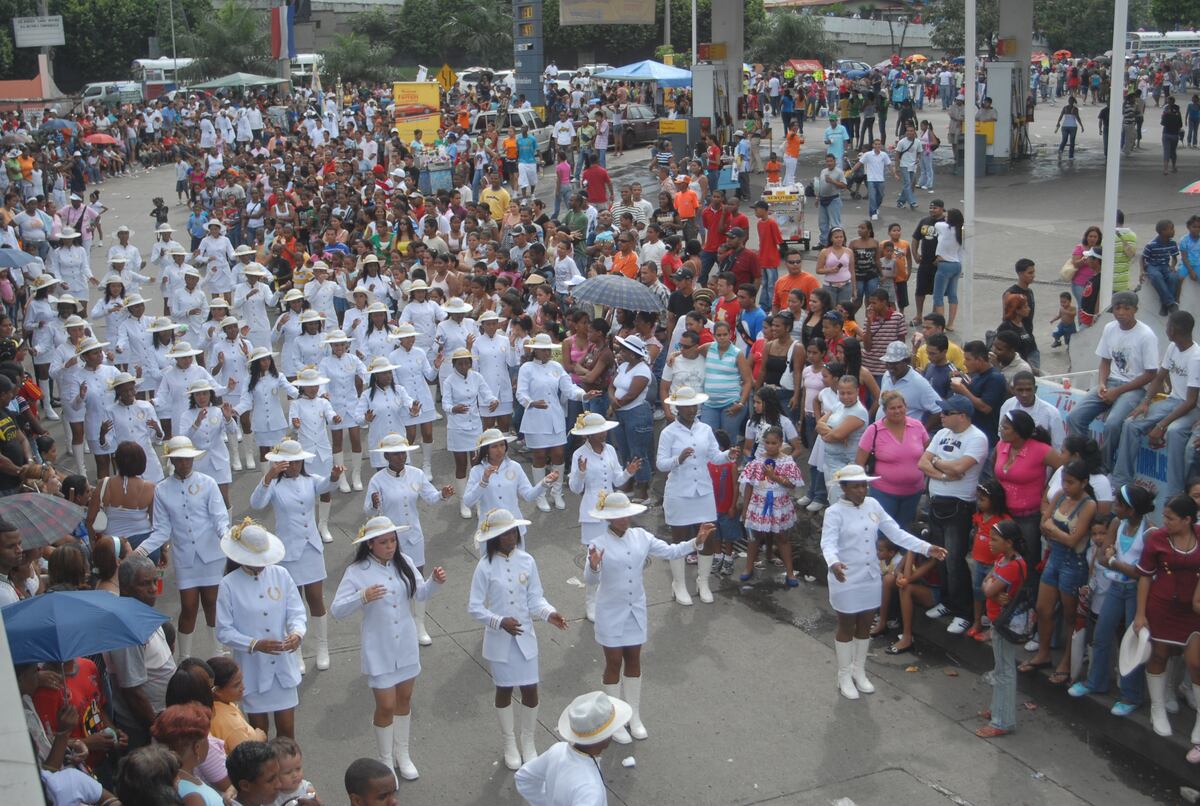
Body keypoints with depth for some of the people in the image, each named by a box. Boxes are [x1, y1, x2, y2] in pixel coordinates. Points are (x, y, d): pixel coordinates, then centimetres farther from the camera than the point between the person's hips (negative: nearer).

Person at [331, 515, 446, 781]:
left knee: (404, 699, 19)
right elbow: (336, 610, -19)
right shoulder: (357, 572, -17)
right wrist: (362, 597, -35)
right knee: (386, 706, 5)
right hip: (379, 649, -4)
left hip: (407, 644, 4)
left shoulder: (403, 562, -6)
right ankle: (386, 761, 27)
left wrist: (435, 581, -17)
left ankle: (402, 754, 39)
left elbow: (420, 594, 3)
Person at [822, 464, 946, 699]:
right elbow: (828, 543, -29)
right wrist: (833, 563, -50)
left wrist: (926, 548, -5)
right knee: (847, 627, 9)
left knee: (865, 626, 17)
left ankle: (859, 671, 35)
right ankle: (844, 677, 25)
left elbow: (895, 532, 3)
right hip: (846, 580, -5)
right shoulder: (835, 512, -17)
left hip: (871, 578, 5)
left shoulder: (872, 505, 0)